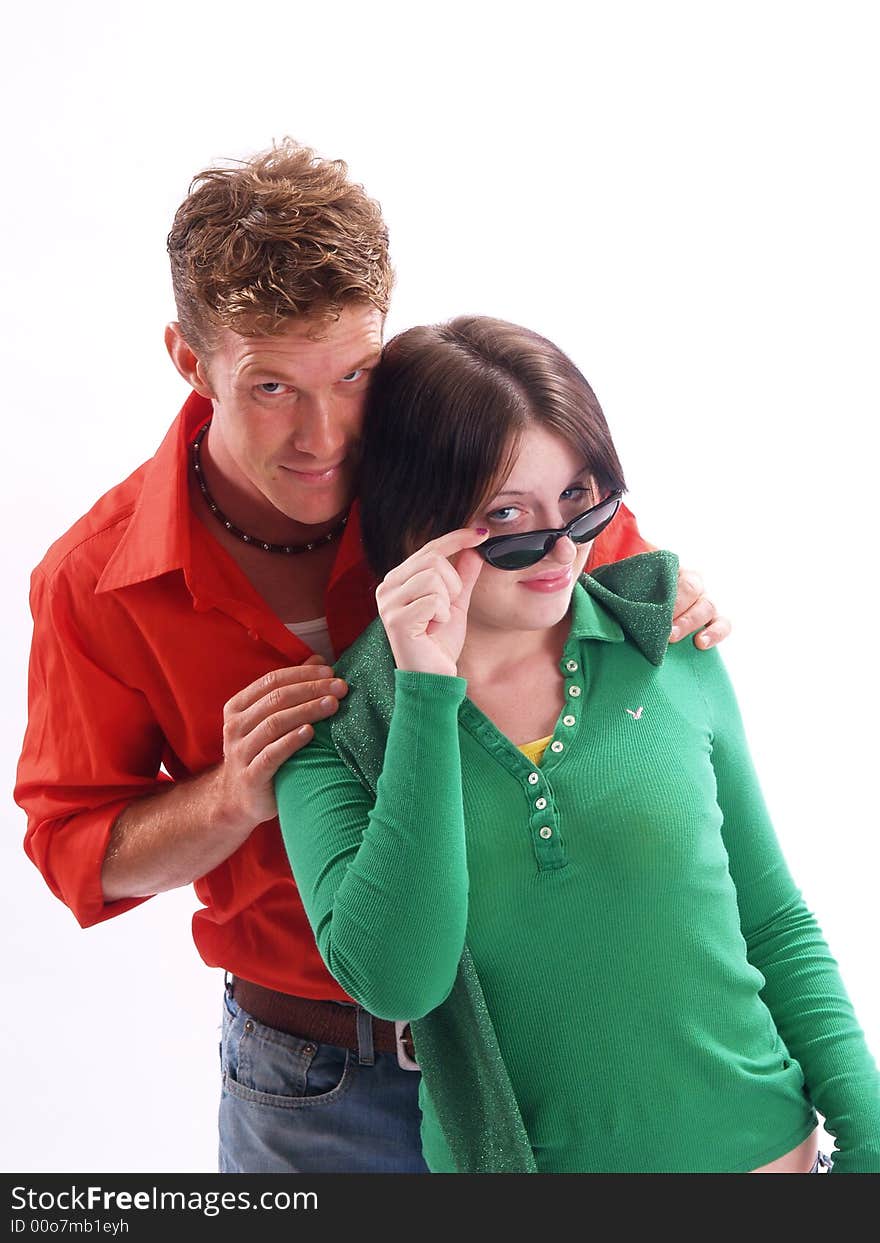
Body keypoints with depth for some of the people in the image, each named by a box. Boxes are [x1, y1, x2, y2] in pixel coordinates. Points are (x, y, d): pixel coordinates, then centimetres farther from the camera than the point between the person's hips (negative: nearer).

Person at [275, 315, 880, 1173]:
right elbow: (395, 980, -23)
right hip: (515, 1154, -1)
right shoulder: (333, 732, -10)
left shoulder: (672, 654, -4)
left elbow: (774, 920, 3)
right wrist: (427, 694, -25)